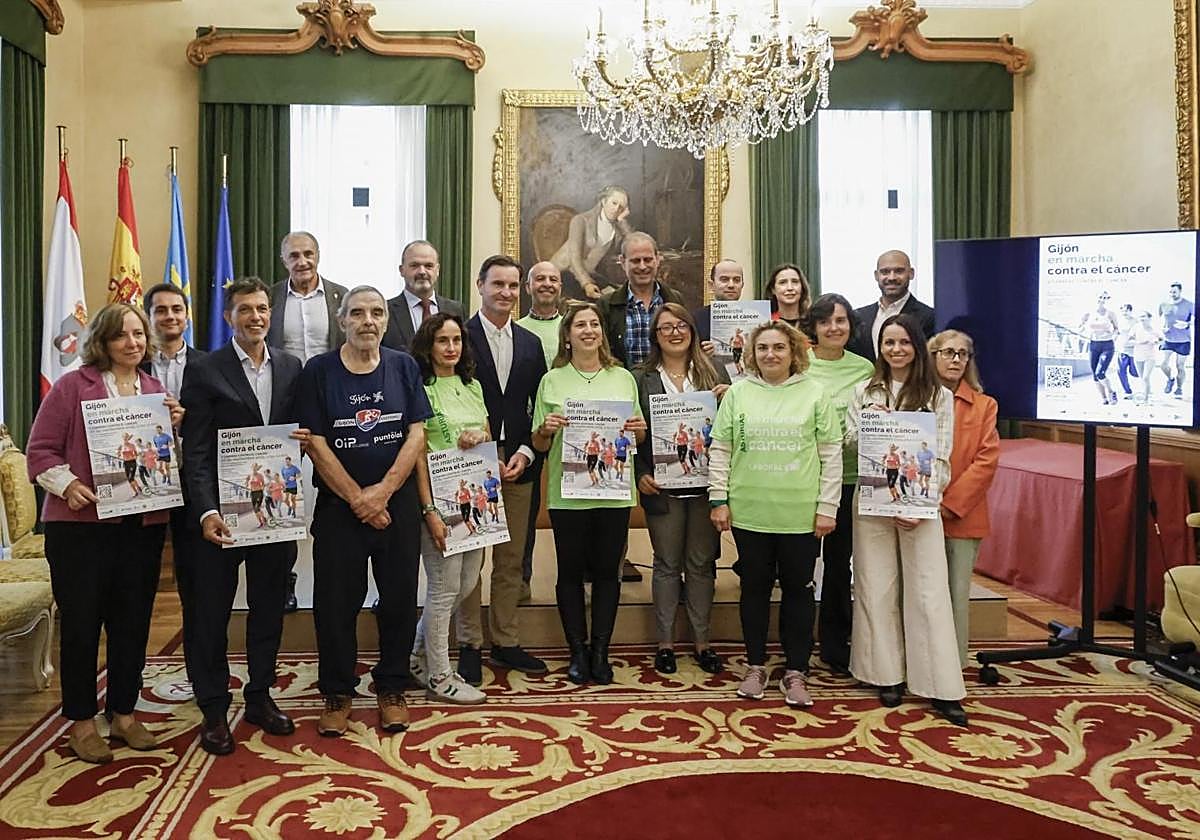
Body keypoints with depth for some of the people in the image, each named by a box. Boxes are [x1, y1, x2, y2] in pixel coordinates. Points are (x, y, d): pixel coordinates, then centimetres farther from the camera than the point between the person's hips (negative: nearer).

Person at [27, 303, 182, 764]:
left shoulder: (155, 389, 12)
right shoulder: (72, 386, -1)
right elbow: (41, 450, -3)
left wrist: (173, 426, -2)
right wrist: (67, 484, -18)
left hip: (142, 524, 4)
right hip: (81, 523, -4)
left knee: (132, 622, 10)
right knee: (80, 622, 3)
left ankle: (124, 714, 24)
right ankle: (81, 722, 17)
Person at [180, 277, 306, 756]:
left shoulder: (291, 368, 7)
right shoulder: (205, 371, -5)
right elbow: (196, 450, -10)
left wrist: (303, 439, -9)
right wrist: (206, 511, -20)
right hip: (222, 510, -4)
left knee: (269, 605, 13)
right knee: (213, 611, 6)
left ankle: (260, 697, 28)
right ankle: (214, 710, 19)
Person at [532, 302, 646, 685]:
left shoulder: (623, 378, 9)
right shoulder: (552, 381, 4)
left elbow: (639, 437, 15)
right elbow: (538, 444, 6)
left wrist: (637, 428, -7)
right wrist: (546, 428, -15)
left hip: (614, 491, 1)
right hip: (567, 492, -1)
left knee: (607, 570, 7)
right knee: (571, 571, 6)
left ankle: (600, 651, 18)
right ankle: (577, 651, 18)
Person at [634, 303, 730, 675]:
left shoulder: (714, 373, 7)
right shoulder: (642, 379, 3)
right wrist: (641, 475, -8)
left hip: (705, 484, 1)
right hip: (663, 487, -1)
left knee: (702, 563, 9)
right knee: (667, 564, 7)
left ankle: (702, 640, 20)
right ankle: (665, 642, 18)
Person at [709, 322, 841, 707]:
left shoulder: (814, 393, 0)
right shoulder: (738, 392, 3)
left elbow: (831, 454, 1)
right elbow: (720, 450, 5)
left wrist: (827, 507, -3)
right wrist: (719, 499, 1)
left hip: (801, 514, -1)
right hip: (749, 512, 1)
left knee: (798, 589, 8)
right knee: (755, 588, 11)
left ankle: (795, 672, 21)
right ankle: (755, 666, 26)